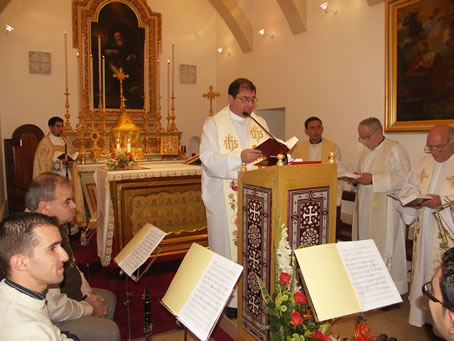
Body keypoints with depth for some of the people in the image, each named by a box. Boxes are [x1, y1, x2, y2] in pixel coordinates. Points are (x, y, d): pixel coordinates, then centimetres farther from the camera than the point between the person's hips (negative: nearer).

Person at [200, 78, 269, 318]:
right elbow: (208, 159, -14)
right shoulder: (214, 124, -2)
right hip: (226, 199, -4)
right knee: (228, 245, 3)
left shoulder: (259, 123, 12)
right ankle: (230, 299, 17)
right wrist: (240, 157, -26)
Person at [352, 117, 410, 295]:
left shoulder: (395, 149, -9)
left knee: (386, 248, -2)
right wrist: (357, 179, 3)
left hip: (386, 209, -8)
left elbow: (403, 179, -18)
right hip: (366, 207, 8)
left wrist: (373, 179, -22)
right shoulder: (366, 150, 16)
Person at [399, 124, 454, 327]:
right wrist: (414, 198, -4)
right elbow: (409, 188, 15)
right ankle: (422, 313, 27)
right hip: (424, 231, 5)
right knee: (422, 271, 13)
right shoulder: (424, 162, 11)